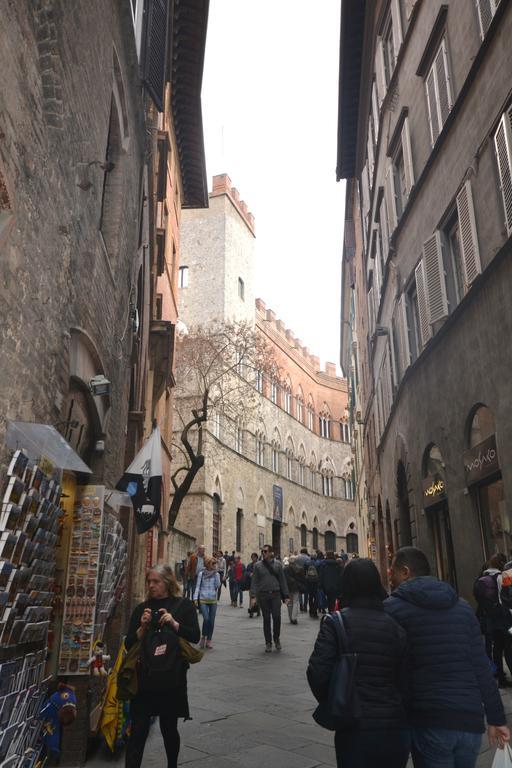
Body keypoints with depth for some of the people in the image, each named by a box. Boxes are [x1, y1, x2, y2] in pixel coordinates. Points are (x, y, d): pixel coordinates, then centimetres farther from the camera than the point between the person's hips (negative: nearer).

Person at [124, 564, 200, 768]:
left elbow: (195, 636, -6)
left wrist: (173, 623, -18)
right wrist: (142, 627, -11)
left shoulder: (184, 605, 1)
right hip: (144, 677, 1)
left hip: (172, 677, -1)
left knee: (169, 729, 13)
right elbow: (128, 644, 6)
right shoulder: (142, 609, 7)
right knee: (138, 731, -2)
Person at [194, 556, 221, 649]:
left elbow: (218, 585, -6)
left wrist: (216, 574, -9)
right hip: (203, 600, -2)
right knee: (206, 619, -14)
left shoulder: (216, 574, 5)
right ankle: (203, 637, 9)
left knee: (211, 620, 3)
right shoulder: (201, 573, 0)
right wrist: (195, 598, -4)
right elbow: (198, 586, 3)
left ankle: (209, 640, 16)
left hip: (213, 600, 2)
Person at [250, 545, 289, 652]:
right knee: (266, 619, 5)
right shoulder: (258, 565, 4)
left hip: (275, 595, 0)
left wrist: (286, 595, 4)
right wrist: (253, 595, -8)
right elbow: (254, 581, 2)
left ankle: (277, 639, 17)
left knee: (277, 617, -8)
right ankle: (268, 643, 17)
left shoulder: (277, 565, 6)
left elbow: (282, 581, 8)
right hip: (263, 595, 0)